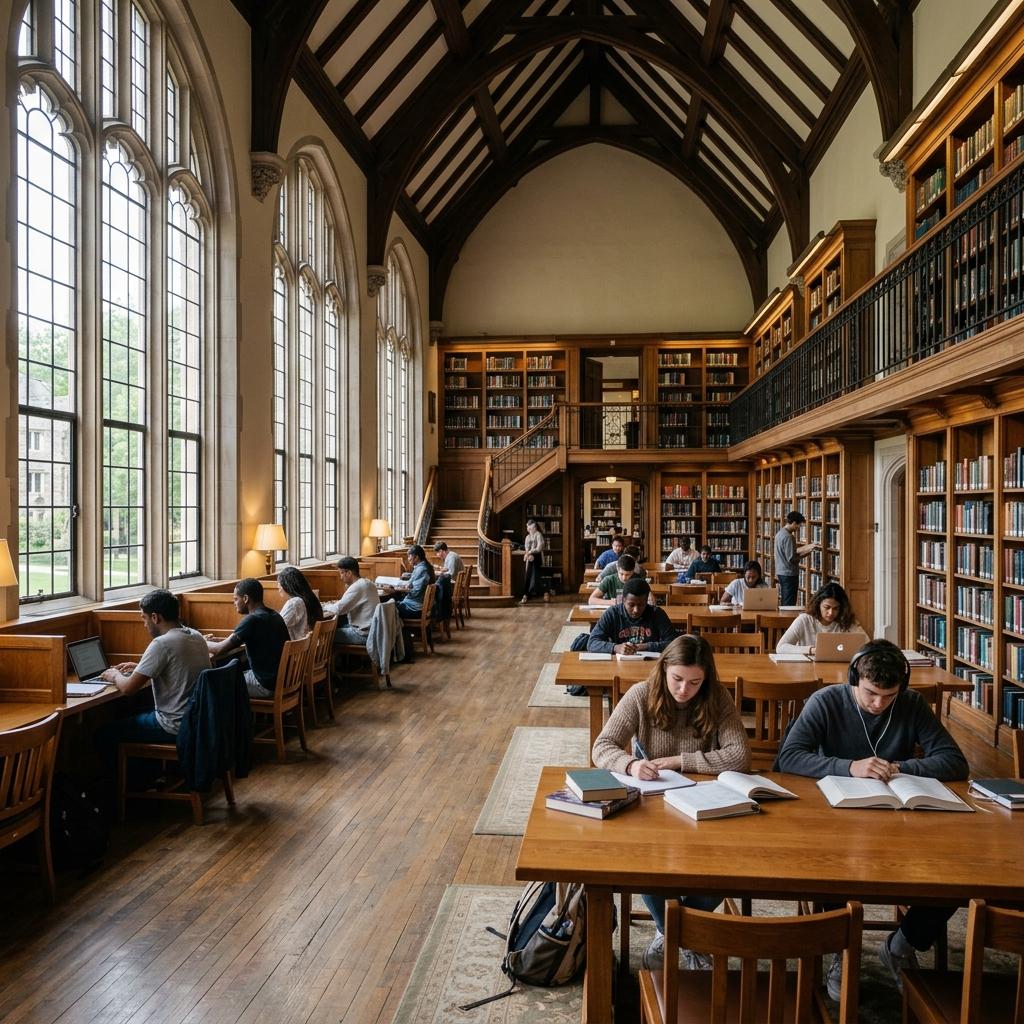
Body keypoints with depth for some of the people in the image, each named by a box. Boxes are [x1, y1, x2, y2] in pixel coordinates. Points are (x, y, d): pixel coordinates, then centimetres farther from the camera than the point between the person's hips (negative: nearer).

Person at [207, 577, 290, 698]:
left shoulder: (253, 620, -19)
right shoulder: (274, 615, 8)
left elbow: (220, 649, -17)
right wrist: (215, 641, 16)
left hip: (267, 685, -8)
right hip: (283, 679, 8)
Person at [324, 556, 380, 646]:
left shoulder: (357, 587, -19)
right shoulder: (367, 582, 9)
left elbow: (339, 609, -22)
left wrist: (325, 606, -3)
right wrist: (339, 603, 9)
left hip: (364, 634, -10)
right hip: (371, 629, 10)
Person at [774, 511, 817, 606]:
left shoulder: (780, 533, 10)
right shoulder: (788, 537, -19)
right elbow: (791, 559, -22)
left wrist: (804, 548, 14)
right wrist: (806, 553, -11)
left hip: (780, 572, 10)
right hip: (789, 574, -10)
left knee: (784, 602, 15)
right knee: (789, 604, -4)